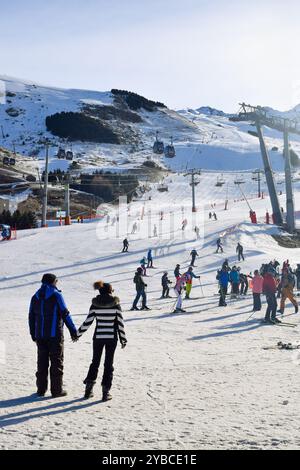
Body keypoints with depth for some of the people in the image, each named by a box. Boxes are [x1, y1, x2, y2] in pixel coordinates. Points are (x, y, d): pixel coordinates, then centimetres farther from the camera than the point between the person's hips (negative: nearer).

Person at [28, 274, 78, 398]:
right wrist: (73, 330, -6)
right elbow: (65, 314, -11)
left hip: (40, 335, 5)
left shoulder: (35, 297, 10)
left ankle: (41, 389, 15)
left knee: (42, 362, 12)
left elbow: (31, 317, 13)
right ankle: (56, 390, 3)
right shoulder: (56, 295, -7)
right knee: (56, 362, 2)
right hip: (55, 334, -5)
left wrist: (33, 334, 21)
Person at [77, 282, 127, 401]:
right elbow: (120, 323, -6)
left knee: (95, 362, 16)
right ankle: (106, 392, 6)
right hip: (112, 337, -2)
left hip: (98, 337, 2)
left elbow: (88, 322, -3)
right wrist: (123, 339, 2)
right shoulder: (115, 304, -7)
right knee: (108, 364, 7)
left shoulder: (95, 304, -2)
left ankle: (88, 389, 14)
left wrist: (78, 333, 9)